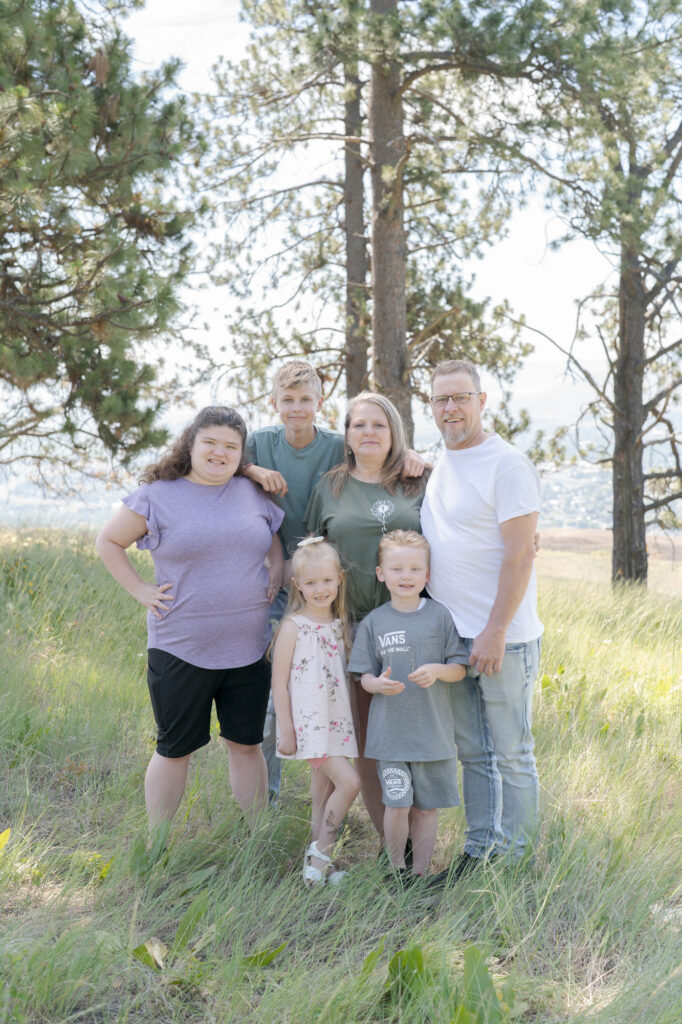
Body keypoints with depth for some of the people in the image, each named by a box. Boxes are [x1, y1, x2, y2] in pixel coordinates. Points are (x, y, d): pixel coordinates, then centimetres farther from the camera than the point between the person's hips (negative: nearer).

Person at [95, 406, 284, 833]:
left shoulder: (254, 493, 7)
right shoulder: (159, 495, -3)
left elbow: (275, 538, 24)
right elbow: (109, 542, 6)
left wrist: (276, 573, 6)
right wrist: (140, 590, -2)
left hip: (248, 648, 3)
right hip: (180, 649, -3)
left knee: (247, 745, 11)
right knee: (175, 749, 8)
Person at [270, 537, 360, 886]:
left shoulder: (340, 625, 9)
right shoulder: (294, 627, -10)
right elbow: (279, 683, -9)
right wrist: (286, 730, -11)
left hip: (337, 721, 6)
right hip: (308, 722, -6)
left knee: (325, 794, 10)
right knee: (349, 781, -16)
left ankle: (318, 860, 19)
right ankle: (320, 852, -2)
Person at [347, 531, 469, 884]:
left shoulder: (440, 616, -1)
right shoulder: (374, 622, 2)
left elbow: (460, 669, 1)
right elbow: (364, 675, 5)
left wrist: (437, 671, -19)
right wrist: (378, 683, -17)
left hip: (433, 730, 0)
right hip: (389, 731, 0)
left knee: (427, 805, 8)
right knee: (396, 803, -5)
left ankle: (420, 872, 22)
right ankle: (396, 869, 15)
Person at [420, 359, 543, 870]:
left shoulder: (508, 465, -12)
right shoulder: (440, 464, 13)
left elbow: (520, 554, -17)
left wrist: (495, 631, -20)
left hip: (502, 637, -7)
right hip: (450, 635, 8)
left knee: (511, 755, 3)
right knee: (472, 752, 14)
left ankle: (514, 862, 13)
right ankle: (479, 851, 24)